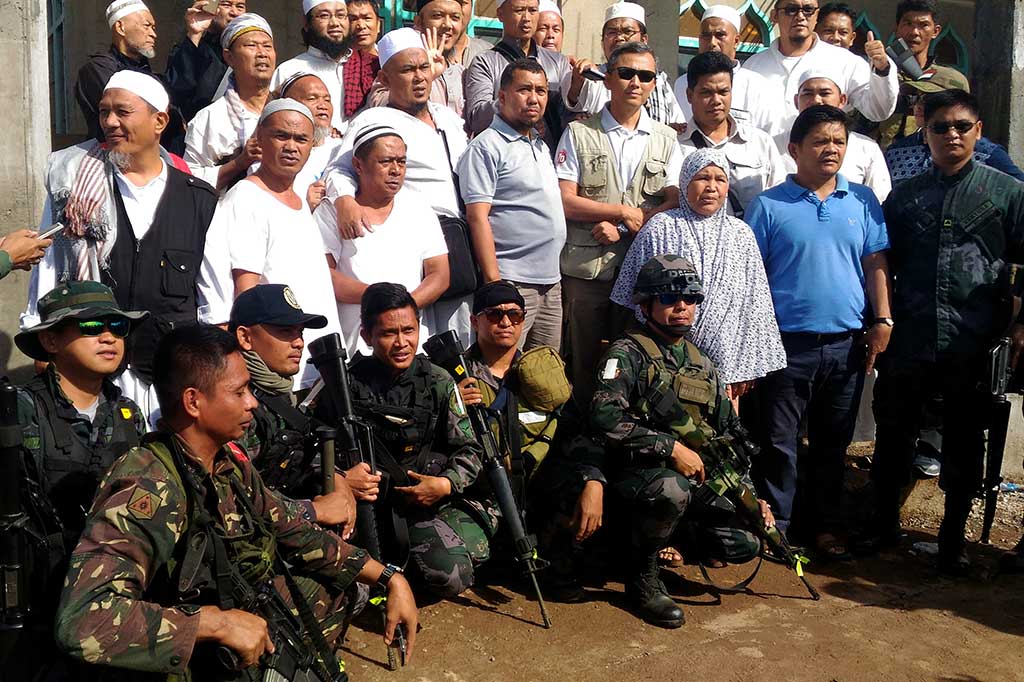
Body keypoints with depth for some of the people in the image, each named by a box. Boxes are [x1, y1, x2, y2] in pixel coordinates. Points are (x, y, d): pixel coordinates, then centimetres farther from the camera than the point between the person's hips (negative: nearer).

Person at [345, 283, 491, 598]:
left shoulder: (438, 383, 2)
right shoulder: (351, 382, -2)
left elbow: (469, 449, 3)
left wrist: (446, 484, -16)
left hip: (429, 500, 1)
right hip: (371, 501, 0)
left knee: (451, 578, -23)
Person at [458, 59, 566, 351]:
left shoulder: (541, 146, 19)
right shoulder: (486, 147, -7)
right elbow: (478, 217, -14)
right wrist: (494, 282, -20)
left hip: (551, 282, 8)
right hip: (513, 283, -8)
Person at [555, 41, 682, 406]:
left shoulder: (665, 139, 12)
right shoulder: (579, 133, 5)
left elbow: (675, 203, 1)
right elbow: (565, 201, -4)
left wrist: (620, 229, -11)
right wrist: (625, 212, -9)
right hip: (586, 267, -1)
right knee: (585, 362, 4)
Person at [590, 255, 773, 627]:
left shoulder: (703, 366, 16)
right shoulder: (628, 353, -6)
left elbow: (732, 436, 21)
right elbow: (605, 418, -22)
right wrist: (671, 447, -23)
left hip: (693, 478, 6)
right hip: (632, 475, -6)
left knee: (746, 543, -13)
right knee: (670, 489, -38)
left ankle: (672, 542, 17)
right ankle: (642, 578, -10)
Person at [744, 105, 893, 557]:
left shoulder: (862, 201, 9)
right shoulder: (769, 205, -1)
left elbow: (876, 264, 10)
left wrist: (883, 320, -1)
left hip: (846, 344, 3)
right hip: (787, 344, -3)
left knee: (833, 442, 14)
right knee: (779, 442, 4)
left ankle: (826, 525, 27)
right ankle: (775, 525, 16)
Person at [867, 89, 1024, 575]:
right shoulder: (904, 196, 10)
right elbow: (882, 263, 14)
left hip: (974, 345, -1)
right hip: (907, 343, 2)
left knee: (965, 444, 9)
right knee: (893, 435, 10)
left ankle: (953, 537, 24)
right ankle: (884, 526, 27)